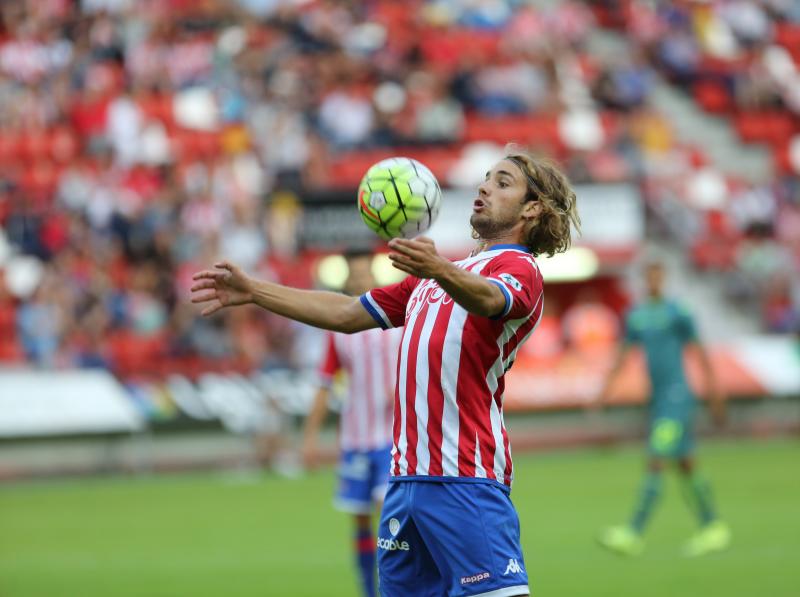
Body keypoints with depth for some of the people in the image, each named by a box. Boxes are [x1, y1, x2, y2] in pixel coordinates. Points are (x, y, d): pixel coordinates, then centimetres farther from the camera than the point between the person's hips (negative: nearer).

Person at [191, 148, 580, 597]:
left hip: (465, 479, -8)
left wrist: (439, 271, -48)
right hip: (407, 475, 8)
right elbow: (348, 314, 30)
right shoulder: (445, 275, 27)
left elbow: (488, 299, -26)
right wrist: (252, 291, 27)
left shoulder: (520, 268, -2)